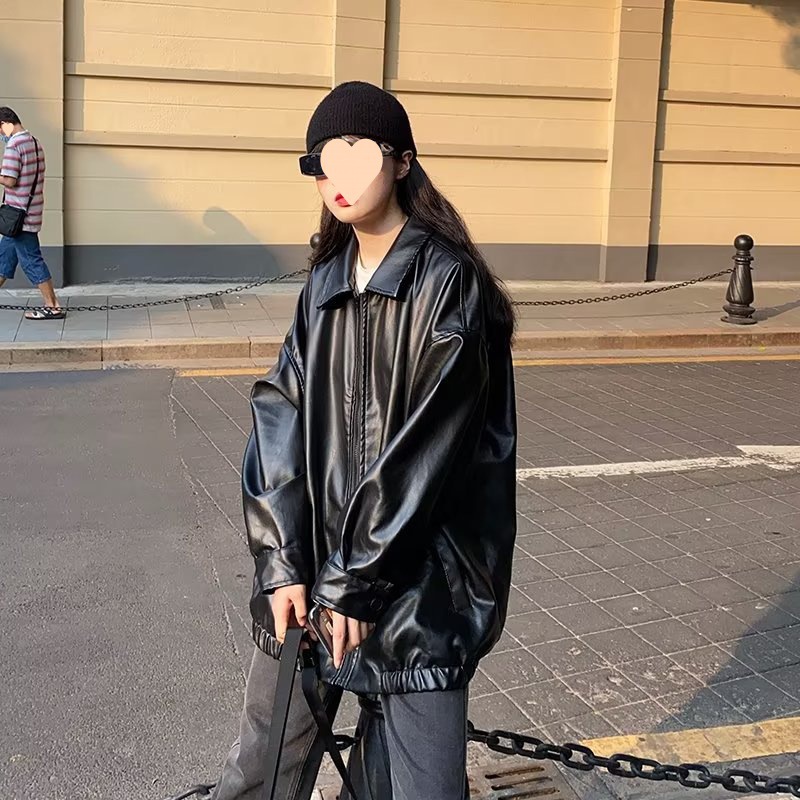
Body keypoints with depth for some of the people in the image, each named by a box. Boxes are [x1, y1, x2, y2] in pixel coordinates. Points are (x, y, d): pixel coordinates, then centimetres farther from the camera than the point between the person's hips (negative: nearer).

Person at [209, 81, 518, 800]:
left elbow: (425, 448, -15)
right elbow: (282, 420, 2)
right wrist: (282, 562, -7)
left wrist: (358, 581, -14)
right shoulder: (325, 287, 8)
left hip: (416, 580, -5)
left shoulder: (448, 284, -10)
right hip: (312, 568, 5)